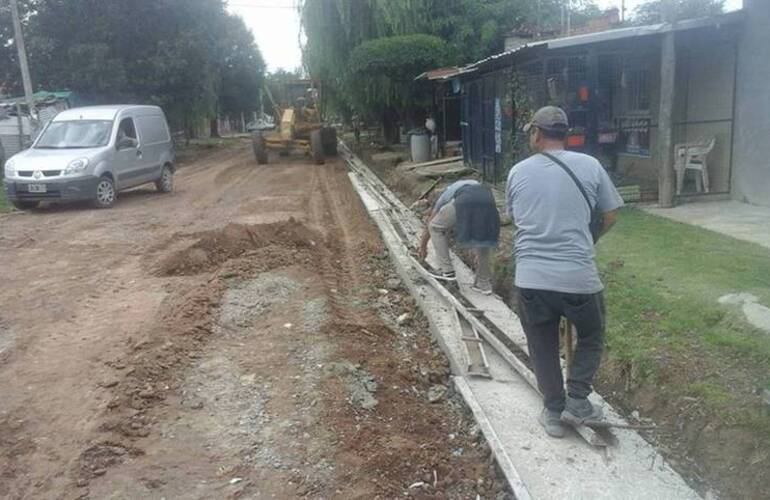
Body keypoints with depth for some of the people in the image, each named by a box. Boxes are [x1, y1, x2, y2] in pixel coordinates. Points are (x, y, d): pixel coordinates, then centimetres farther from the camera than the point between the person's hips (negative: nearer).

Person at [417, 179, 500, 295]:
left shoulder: (447, 193, 40)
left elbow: (429, 223, 47)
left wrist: (422, 246, 61)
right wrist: (479, 254, 59)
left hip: (465, 203, -3)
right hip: (487, 200, 4)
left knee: (436, 227, 20)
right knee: (483, 237, 27)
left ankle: (447, 271, 20)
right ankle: (484, 283, 26)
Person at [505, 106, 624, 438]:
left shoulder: (518, 172, 4)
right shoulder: (590, 166, 0)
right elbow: (609, 219, 7)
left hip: (530, 279, 2)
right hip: (578, 277, -1)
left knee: (542, 347, 18)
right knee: (591, 337, 24)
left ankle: (554, 412, 27)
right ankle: (577, 402, 22)